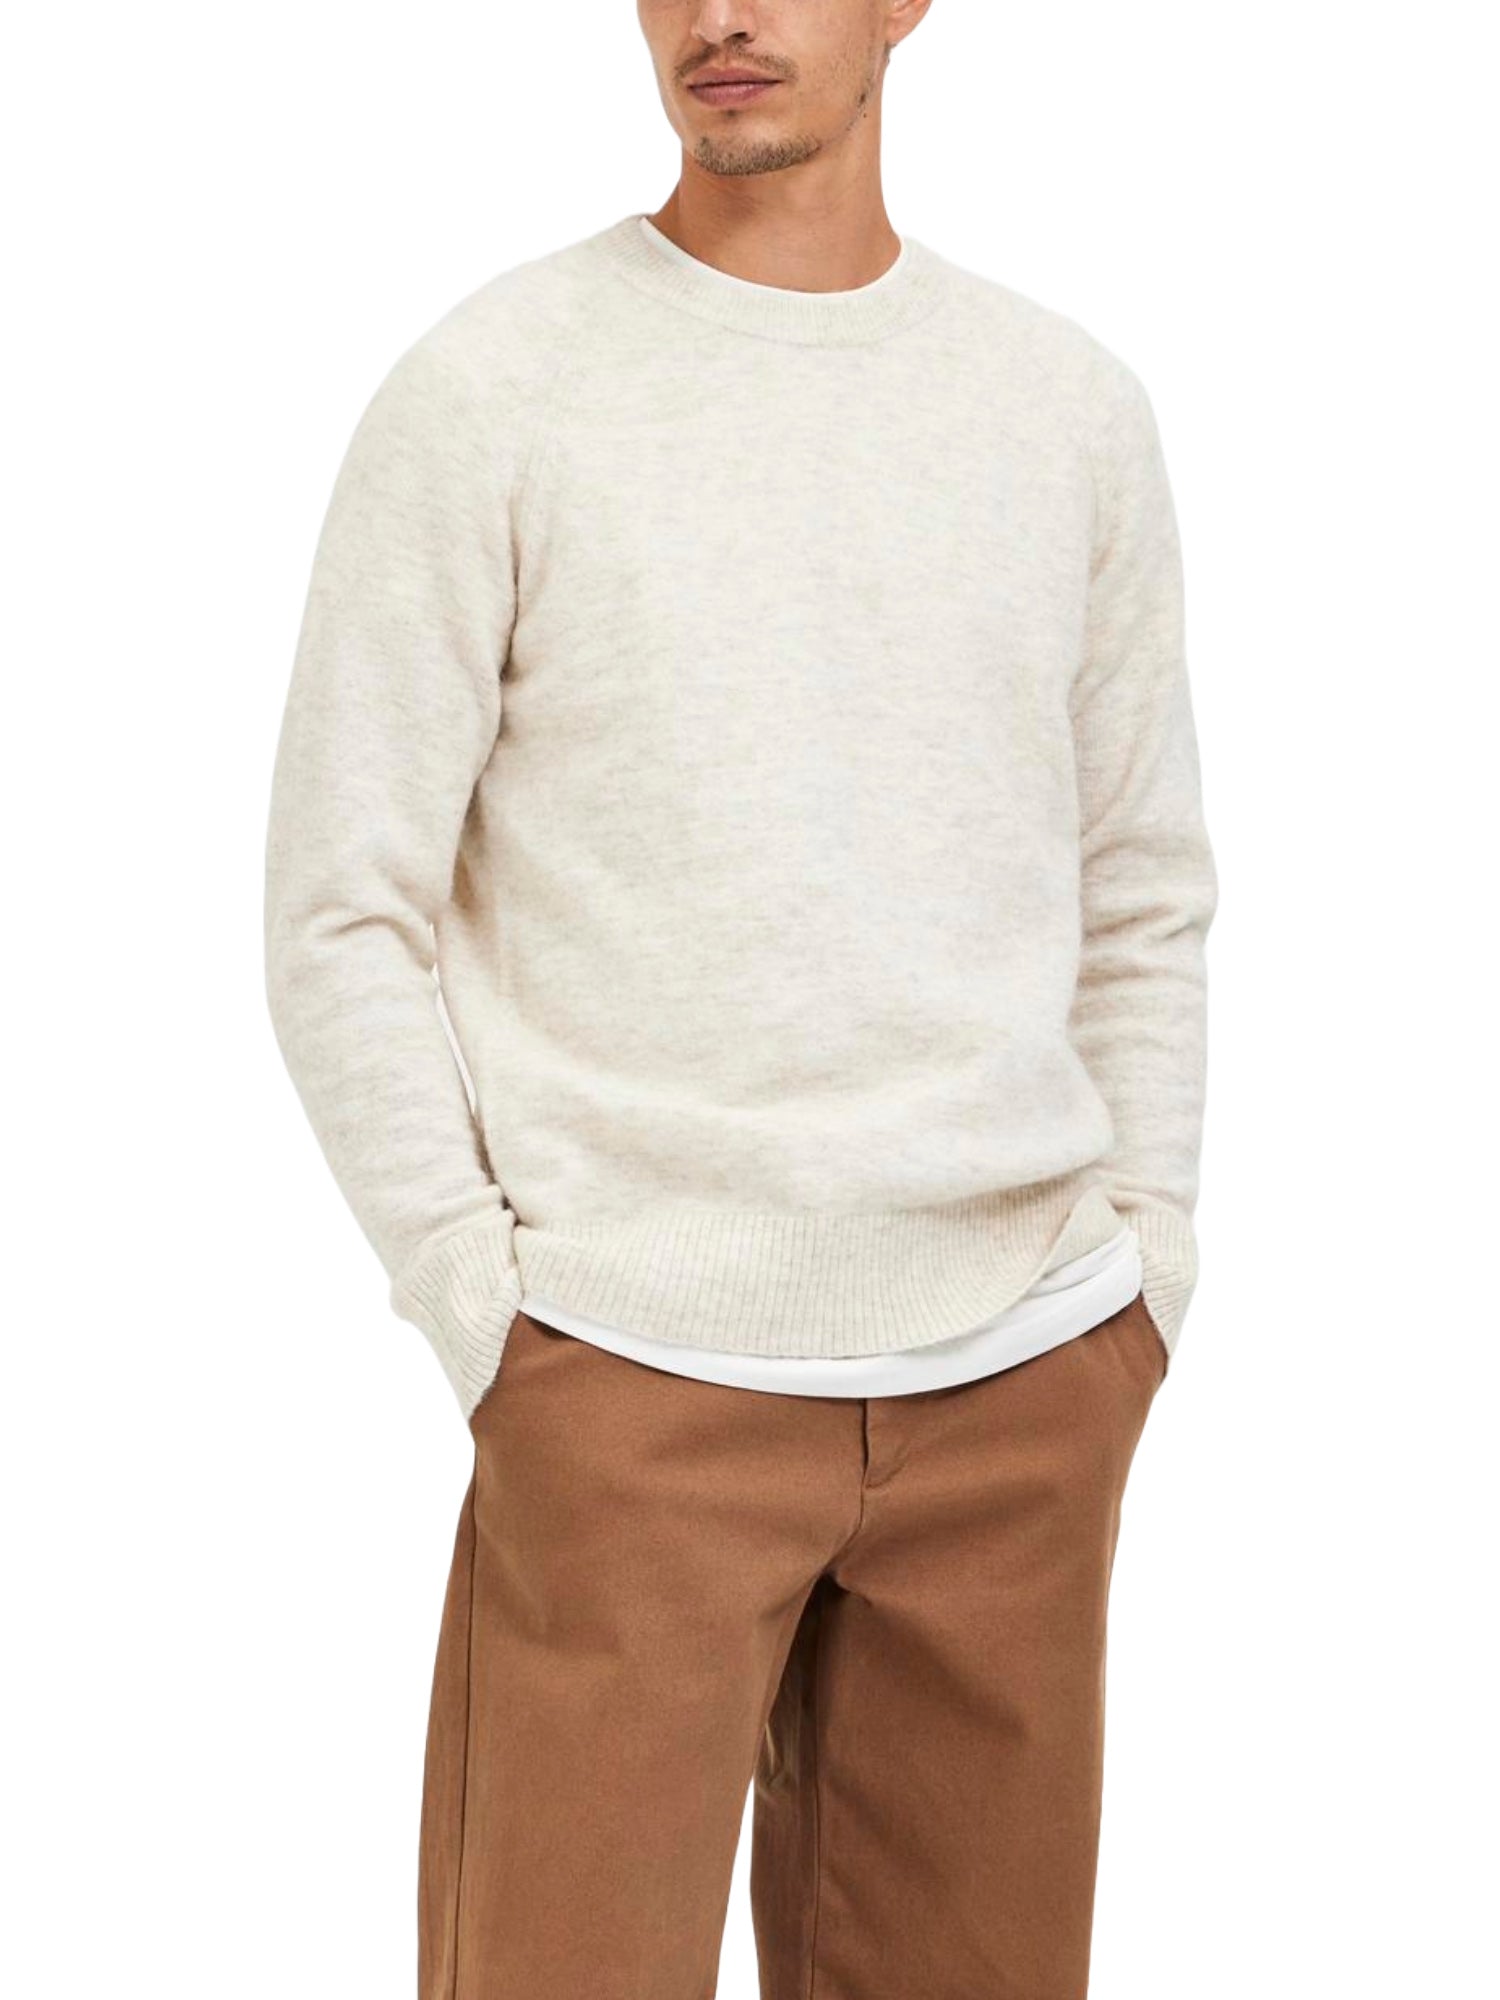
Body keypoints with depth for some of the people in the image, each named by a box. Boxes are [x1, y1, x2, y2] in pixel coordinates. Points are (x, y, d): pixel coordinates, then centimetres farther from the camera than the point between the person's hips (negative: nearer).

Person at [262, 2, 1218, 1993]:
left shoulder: (1074, 405, 9)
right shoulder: (484, 393, -2)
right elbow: (342, 915, -3)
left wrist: (1143, 1277, 8)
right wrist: (486, 1314, -7)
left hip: (1026, 1381, 4)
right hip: (637, 1380, -3)